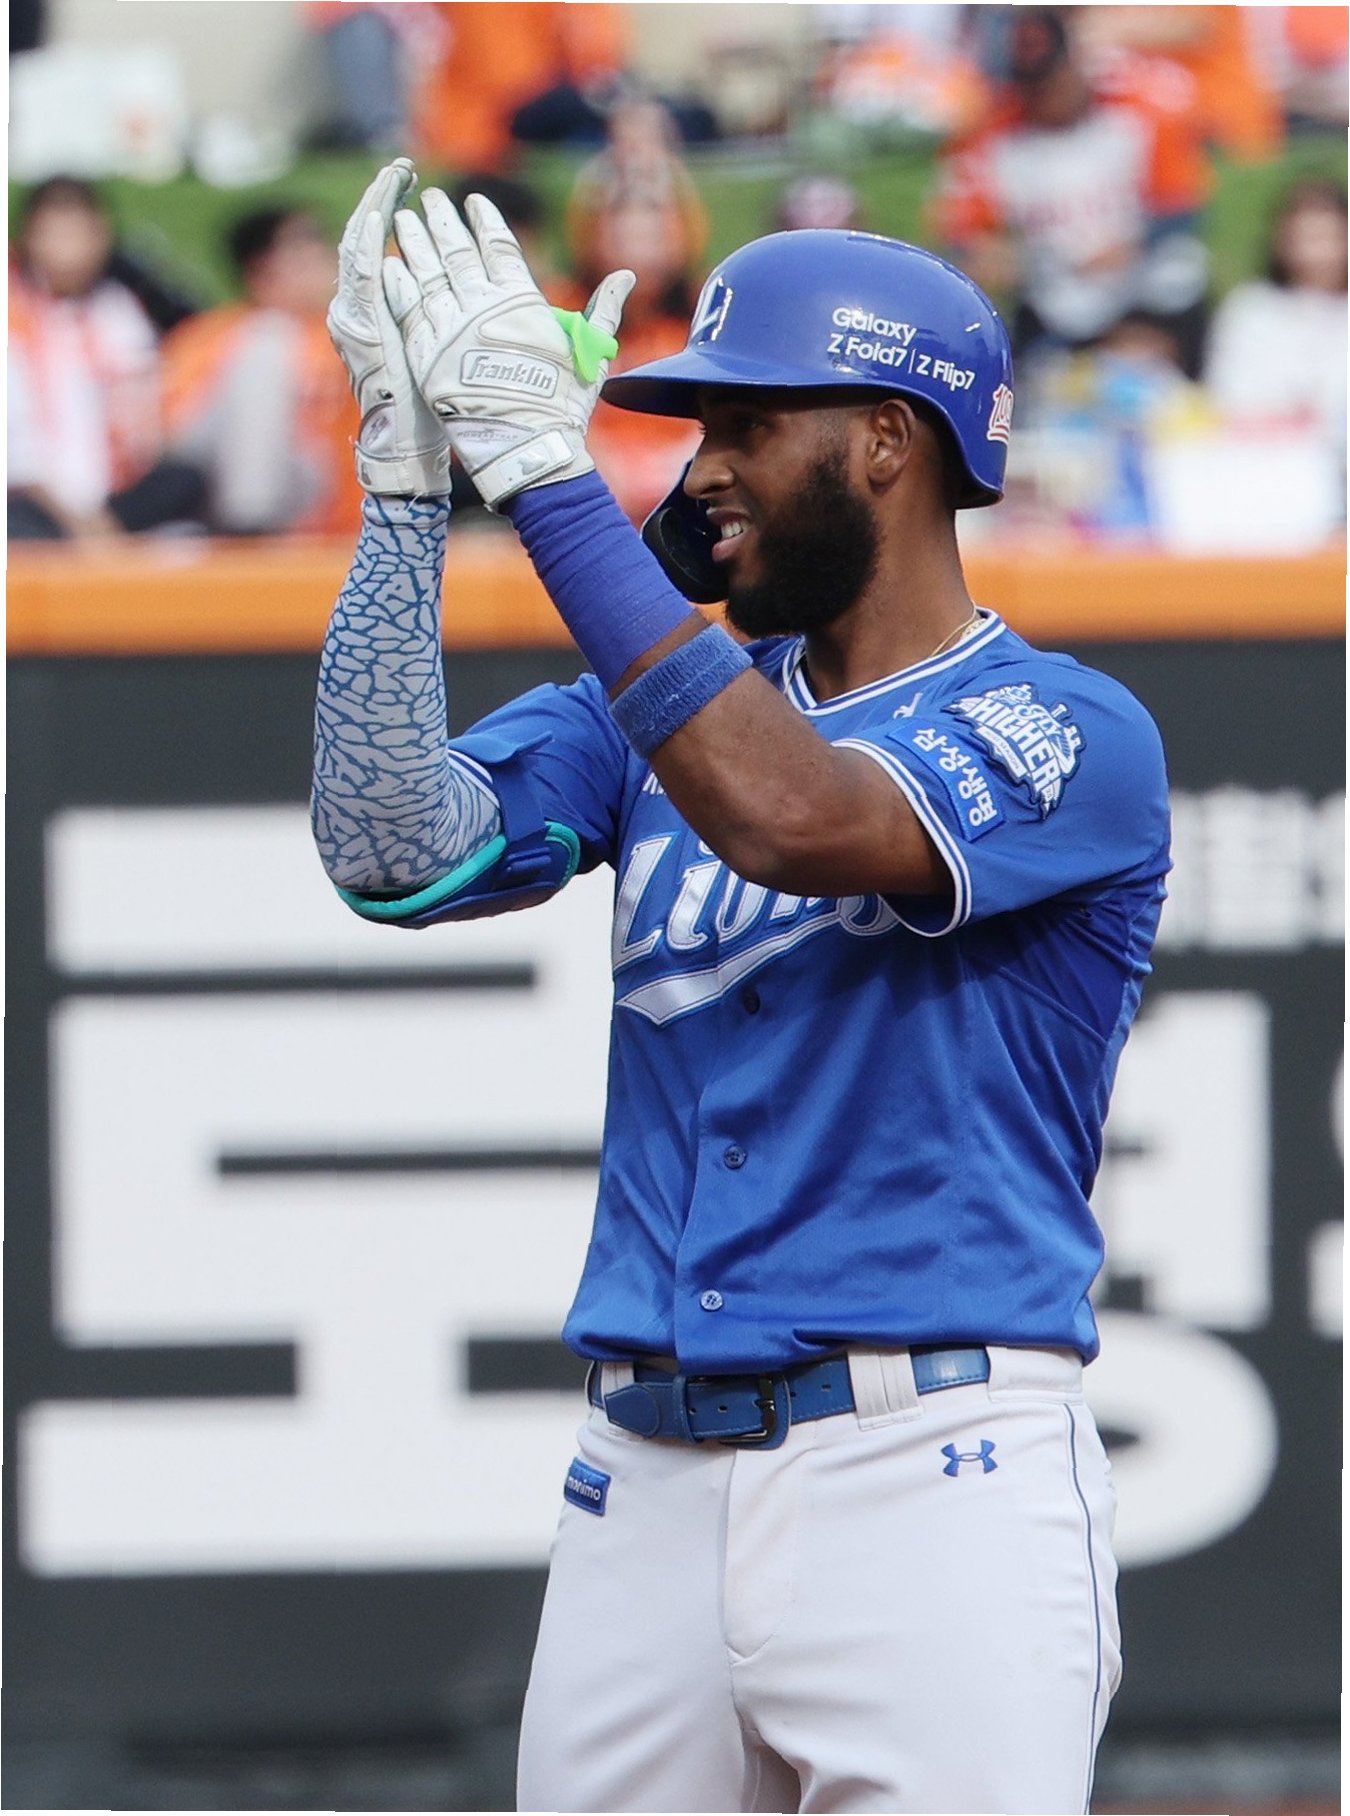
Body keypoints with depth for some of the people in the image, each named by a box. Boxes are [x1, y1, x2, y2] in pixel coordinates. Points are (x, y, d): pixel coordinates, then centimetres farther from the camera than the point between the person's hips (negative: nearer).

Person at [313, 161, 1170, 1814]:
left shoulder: (1072, 736, -5)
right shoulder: (672, 700, 16)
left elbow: (791, 815, -24)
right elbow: (397, 855, 1)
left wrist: (544, 471, -21)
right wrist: (405, 484, -6)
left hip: (933, 1482, -6)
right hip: (641, 1485, 6)